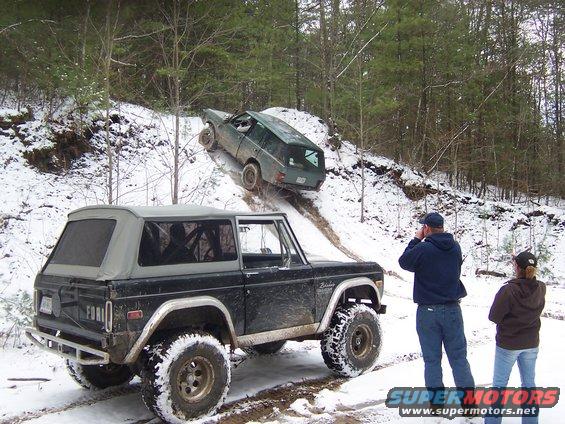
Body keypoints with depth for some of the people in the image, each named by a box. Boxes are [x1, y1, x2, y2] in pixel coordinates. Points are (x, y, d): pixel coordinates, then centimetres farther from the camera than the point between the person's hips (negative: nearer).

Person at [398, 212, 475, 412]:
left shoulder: (422, 249, -16)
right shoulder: (455, 247, -1)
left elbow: (404, 262, 1)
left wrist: (416, 239, 7)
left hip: (428, 311, -3)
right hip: (452, 309, 3)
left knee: (432, 358, 8)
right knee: (458, 356, 11)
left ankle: (436, 400, 15)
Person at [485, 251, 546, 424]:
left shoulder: (508, 290, -25)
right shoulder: (541, 289, -10)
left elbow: (494, 316, -18)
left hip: (508, 344, -4)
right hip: (531, 344, 4)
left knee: (499, 384, 10)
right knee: (529, 383, 17)